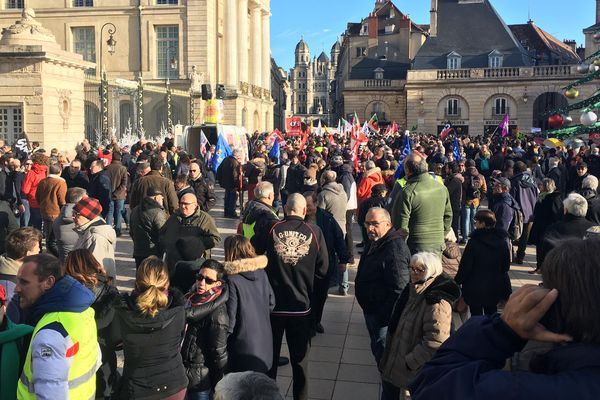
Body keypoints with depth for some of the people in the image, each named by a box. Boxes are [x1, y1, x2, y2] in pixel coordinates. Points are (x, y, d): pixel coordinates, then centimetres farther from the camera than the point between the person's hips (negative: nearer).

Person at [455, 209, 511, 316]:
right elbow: (506, 266, 8)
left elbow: (465, 268, -15)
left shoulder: (473, 243, -19)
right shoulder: (503, 241, -1)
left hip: (475, 289, -5)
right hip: (495, 289, 5)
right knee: (491, 313, 18)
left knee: (476, 316, 4)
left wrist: (456, 282, -1)